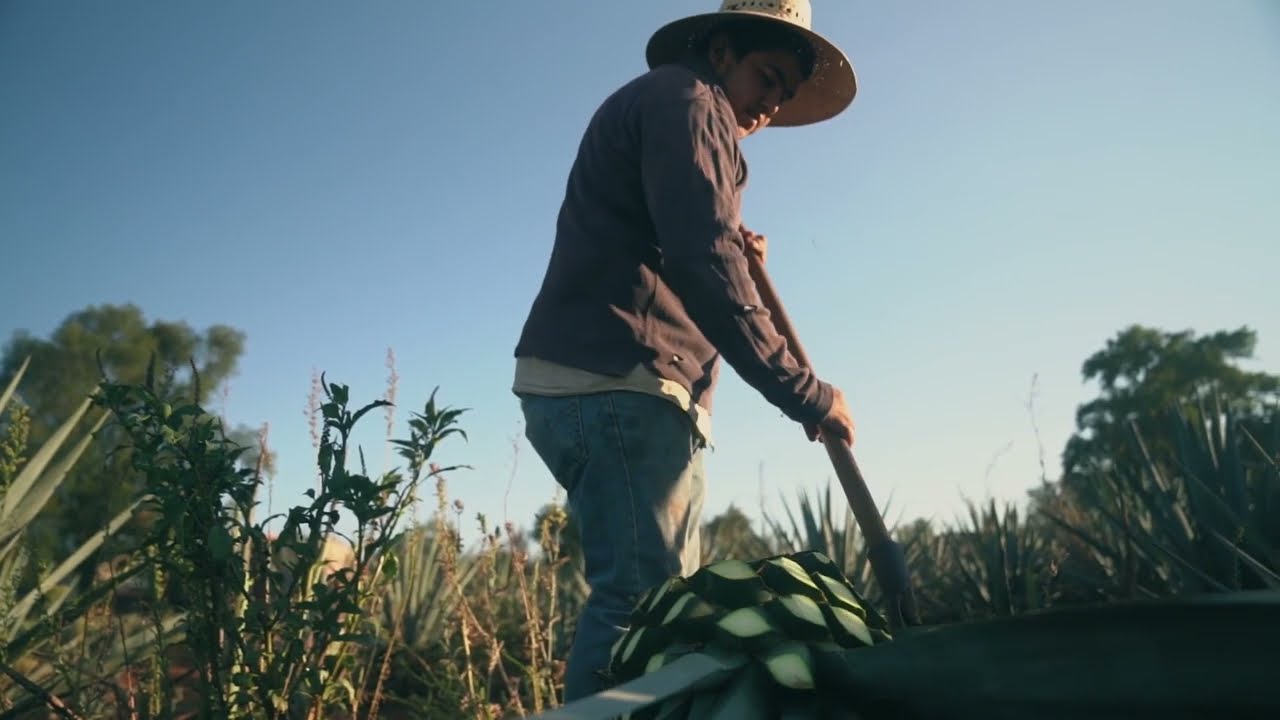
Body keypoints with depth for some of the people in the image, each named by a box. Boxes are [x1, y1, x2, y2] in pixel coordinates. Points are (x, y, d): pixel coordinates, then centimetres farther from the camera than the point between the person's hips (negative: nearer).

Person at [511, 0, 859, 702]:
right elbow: (702, 263, -17)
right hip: (615, 385, -10)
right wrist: (804, 393, -16)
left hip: (597, 386, 10)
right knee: (643, 600, -14)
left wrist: (734, 255, 15)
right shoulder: (684, 97, -1)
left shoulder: (666, 115, 30)